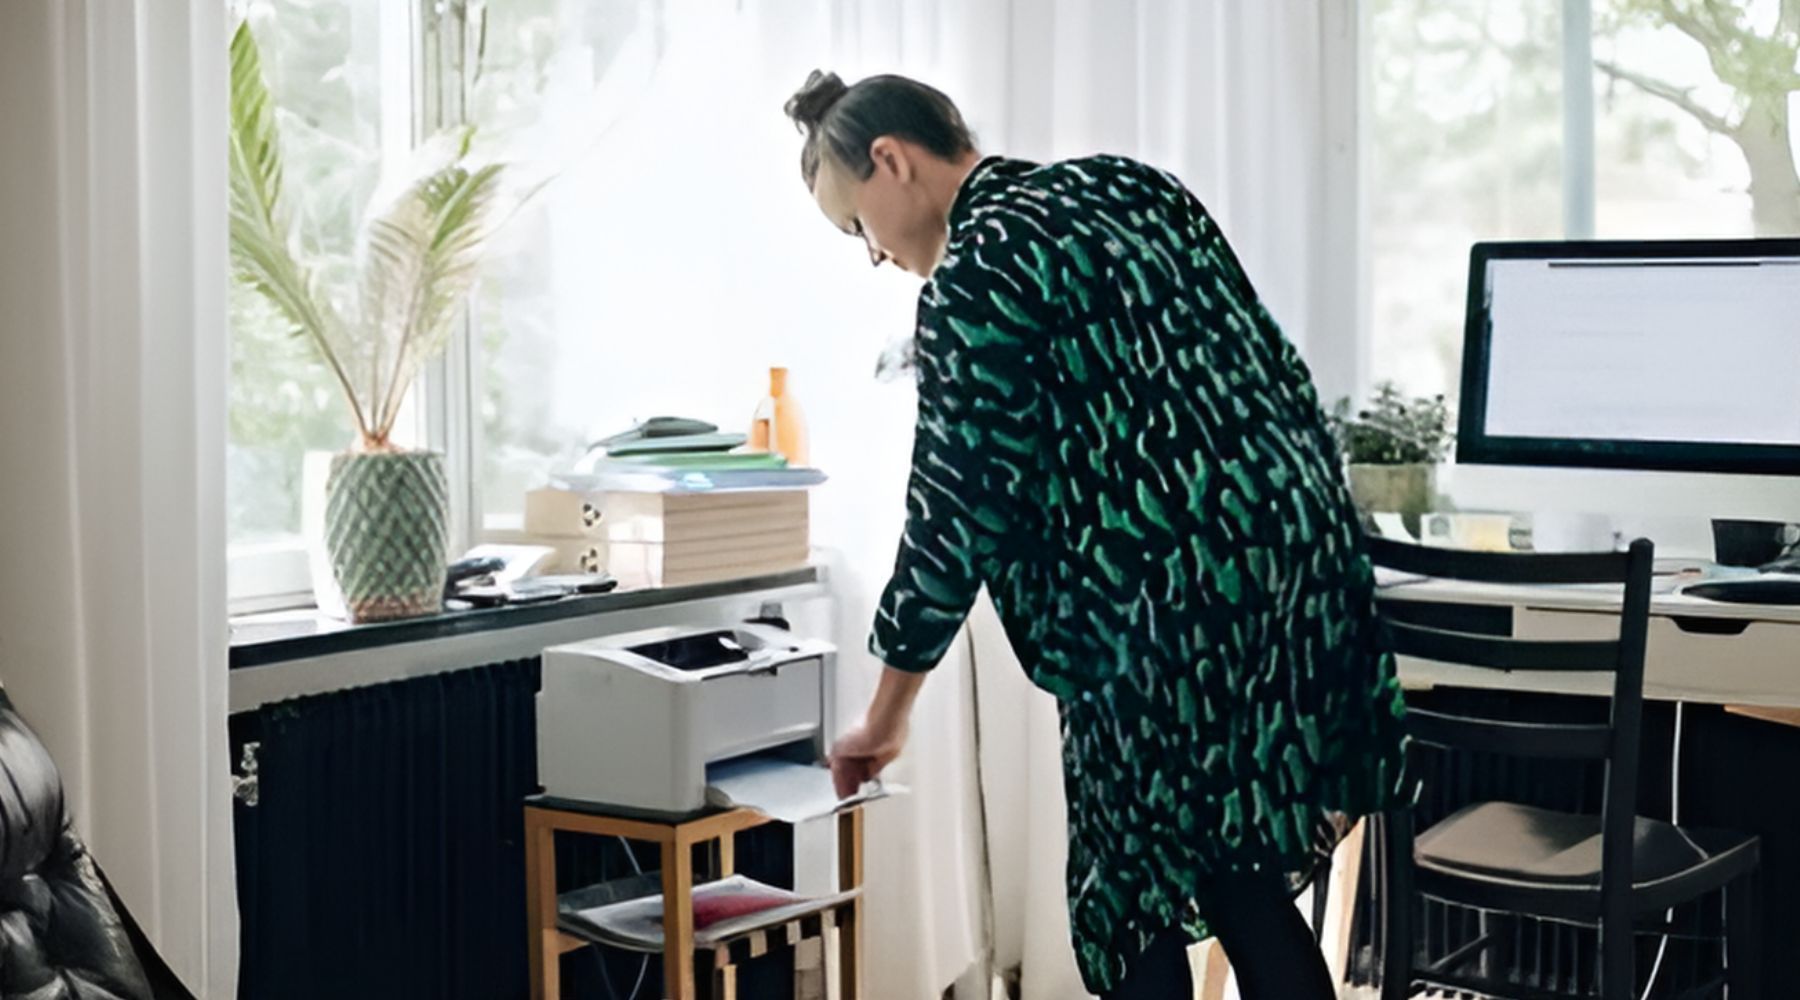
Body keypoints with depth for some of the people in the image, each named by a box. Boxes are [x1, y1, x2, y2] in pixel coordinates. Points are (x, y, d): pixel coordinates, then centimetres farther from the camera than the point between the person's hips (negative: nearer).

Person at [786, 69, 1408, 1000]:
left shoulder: (976, 273, -8)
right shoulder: (1131, 185, 15)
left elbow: (958, 512, -9)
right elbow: (1277, 370, 15)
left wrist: (887, 716, 1)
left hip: (1165, 607, -8)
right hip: (1302, 557, 8)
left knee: (1134, 904, 7)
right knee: (1247, 887, 15)